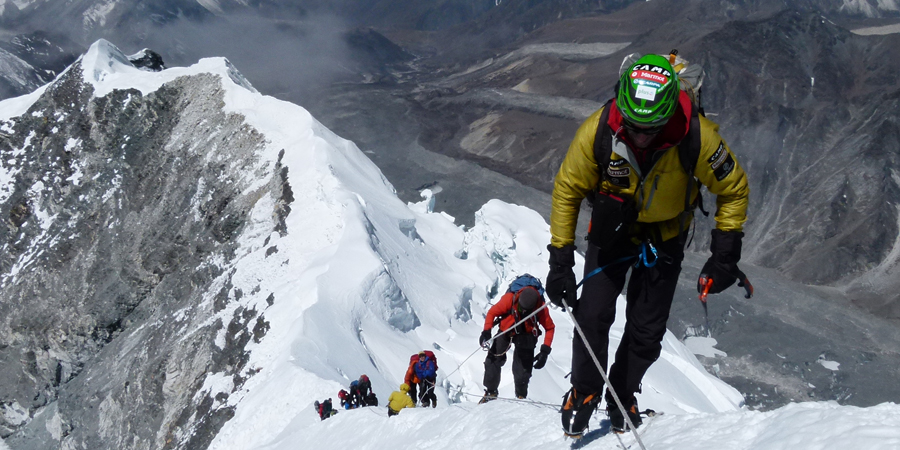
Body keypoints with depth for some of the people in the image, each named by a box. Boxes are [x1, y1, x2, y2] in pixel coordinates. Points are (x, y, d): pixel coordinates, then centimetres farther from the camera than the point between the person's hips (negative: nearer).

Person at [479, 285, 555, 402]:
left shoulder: (541, 307, -27)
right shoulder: (510, 299, -30)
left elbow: (549, 328, -13)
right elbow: (492, 312, -16)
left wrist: (545, 350, -20)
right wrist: (486, 331, -29)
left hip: (526, 335, -1)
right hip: (505, 331, 1)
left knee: (522, 369, -11)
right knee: (493, 360, -13)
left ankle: (521, 396, 11)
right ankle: (491, 391, 4)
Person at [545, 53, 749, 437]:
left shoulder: (696, 137, -32)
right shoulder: (597, 131, -30)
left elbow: (733, 189, -13)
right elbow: (567, 190, -13)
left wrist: (725, 254, -16)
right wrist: (560, 260, -15)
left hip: (664, 237, 0)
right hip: (613, 228, 0)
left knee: (647, 329, 1)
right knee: (593, 314, -11)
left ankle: (622, 397, 27)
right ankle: (584, 392, 13)